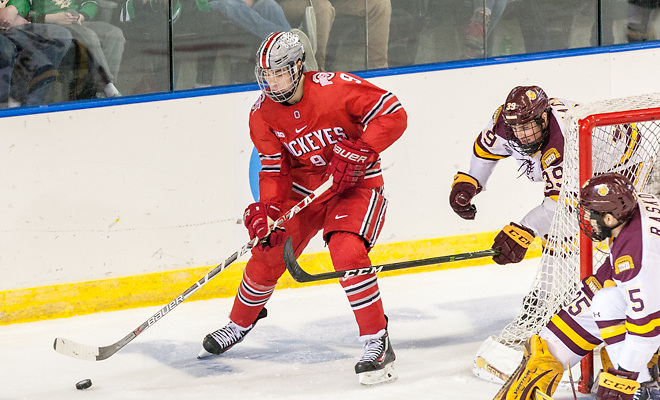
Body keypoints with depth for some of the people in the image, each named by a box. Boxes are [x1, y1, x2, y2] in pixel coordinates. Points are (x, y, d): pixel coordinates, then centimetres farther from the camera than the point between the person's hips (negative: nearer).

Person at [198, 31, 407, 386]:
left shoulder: (335, 87, -23)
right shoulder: (262, 114, -7)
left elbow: (393, 115, -22)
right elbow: (274, 169, -4)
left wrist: (359, 150, -31)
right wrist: (266, 209, -20)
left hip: (355, 184, -5)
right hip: (302, 189, 5)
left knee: (347, 253, -28)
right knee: (266, 255, 7)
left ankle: (378, 344, -18)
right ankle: (240, 323, 37)